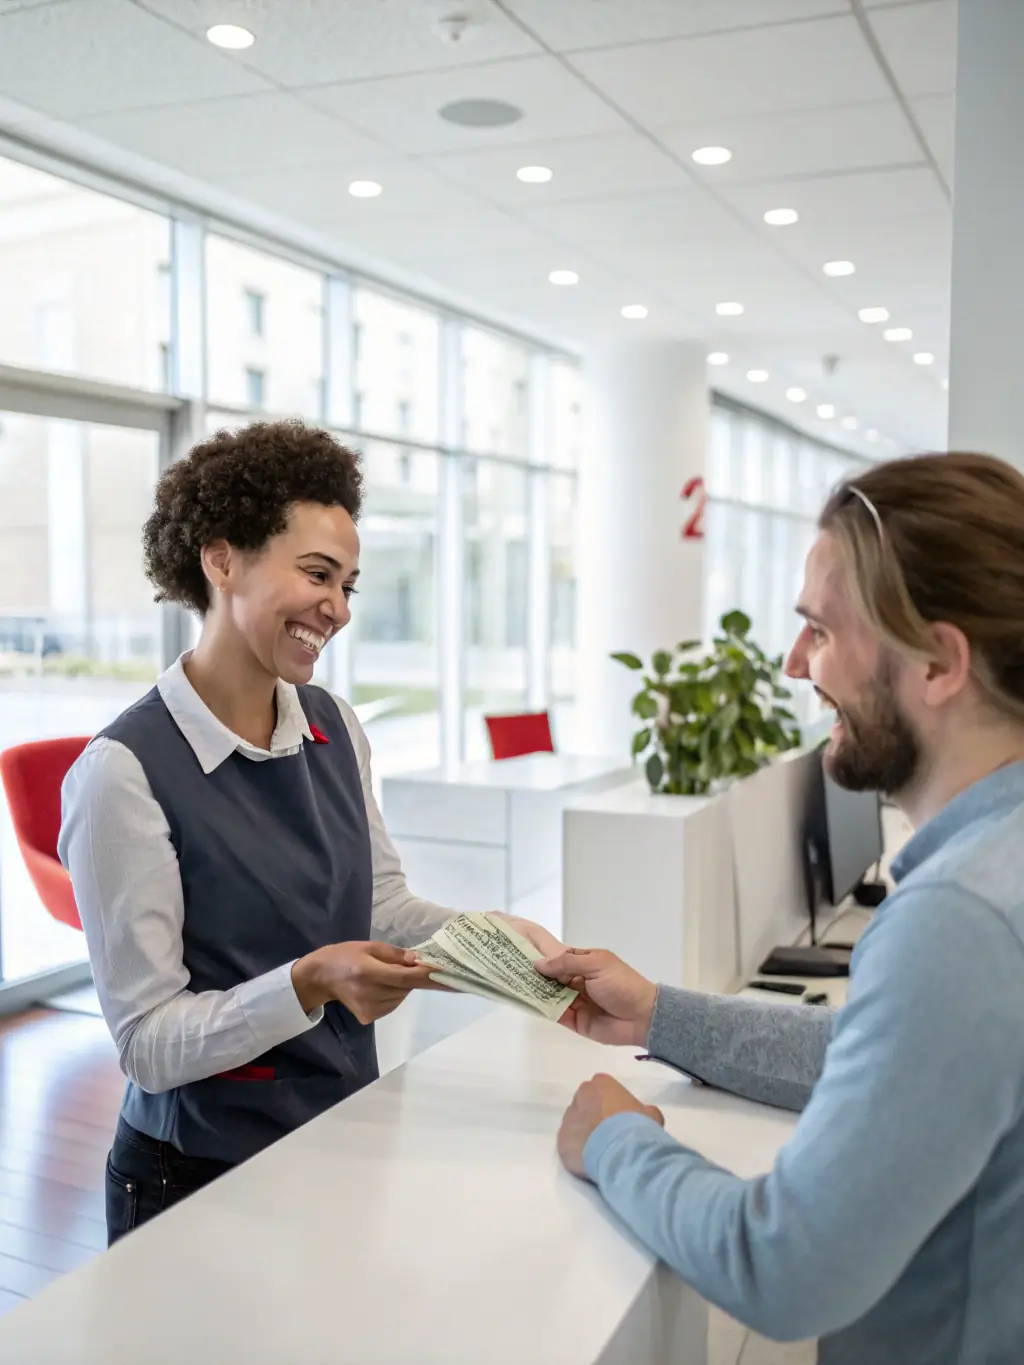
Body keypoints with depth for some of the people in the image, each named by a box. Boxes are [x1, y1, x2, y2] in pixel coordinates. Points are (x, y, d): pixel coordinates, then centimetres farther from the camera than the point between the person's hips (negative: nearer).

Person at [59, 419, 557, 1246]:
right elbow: (149, 1042, -19)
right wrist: (308, 983, -32)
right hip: (203, 1180, -6)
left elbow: (383, 904, 6)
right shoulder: (125, 771, -21)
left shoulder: (336, 728, -1)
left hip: (351, 1142, 6)